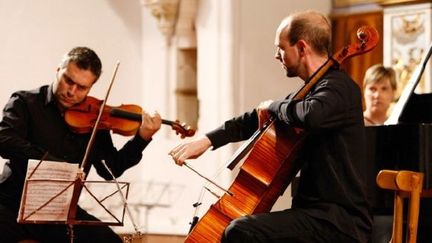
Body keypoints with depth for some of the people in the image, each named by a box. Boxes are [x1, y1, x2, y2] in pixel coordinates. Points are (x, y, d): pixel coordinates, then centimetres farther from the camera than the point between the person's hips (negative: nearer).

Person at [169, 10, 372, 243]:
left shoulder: (339, 88, -13)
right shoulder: (314, 91, 18)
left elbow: (310, 116, -35)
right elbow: (260, 119, 25)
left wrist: (274, 106, -13)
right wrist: (209, 139, 13)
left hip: (340, 221, -10)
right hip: (318, 211, 10)